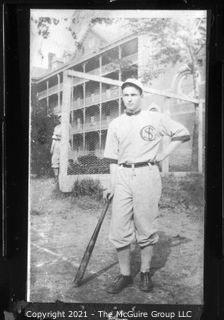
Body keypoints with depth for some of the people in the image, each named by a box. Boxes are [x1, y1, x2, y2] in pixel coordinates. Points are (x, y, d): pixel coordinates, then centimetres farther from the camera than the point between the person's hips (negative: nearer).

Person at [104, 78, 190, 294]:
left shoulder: (155, 118, 5)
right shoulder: (115, 124, 13)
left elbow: (183, 134, 11)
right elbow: (112, 158, 12)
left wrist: (163, 155, 3)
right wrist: (112, 186, 3)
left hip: (147, 174, -2)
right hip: (122, 176, 3)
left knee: (146, 226, 2)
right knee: (119, 228, -1)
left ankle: (145, 272, 18)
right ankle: (125, 274, 12)